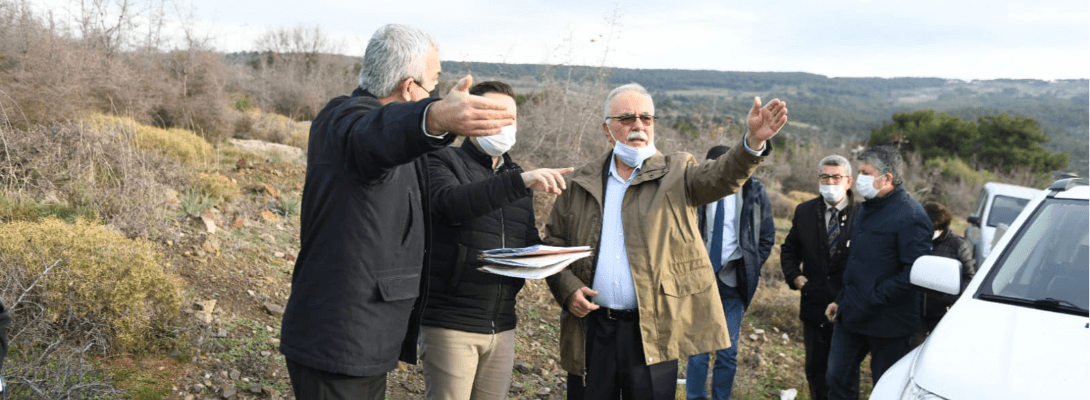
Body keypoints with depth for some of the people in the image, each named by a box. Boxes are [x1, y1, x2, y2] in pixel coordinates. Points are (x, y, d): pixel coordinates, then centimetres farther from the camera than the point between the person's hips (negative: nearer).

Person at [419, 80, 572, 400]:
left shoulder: (517, 177, 16)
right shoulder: (443, 162, -3)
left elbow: (529, 242, 22)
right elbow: (452, 202, -25)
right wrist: (520, 181, -35)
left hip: (502, 326, 6)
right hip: (450, 324, -6)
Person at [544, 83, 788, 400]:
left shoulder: (676, 174, 2)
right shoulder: (579, 184, 8)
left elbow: (723, 176, -16)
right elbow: (553, 242, 10)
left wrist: (755, 141, -35)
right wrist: (567, 287, -7)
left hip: (653, 333, -2)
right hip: (590, 329, 2)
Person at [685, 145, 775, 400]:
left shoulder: (754, 193, 1)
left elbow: (767, 237, 10)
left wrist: (750, 268, 2)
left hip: (733, 283, 1)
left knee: (728, 354, 6)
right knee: (698, 352, -2)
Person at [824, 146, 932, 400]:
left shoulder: (909, 215, -16)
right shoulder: (866, 209, 13)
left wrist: (872, 300, -21)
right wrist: (841, 300, 15)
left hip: (888, 322, -8)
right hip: (850, 317, 8)